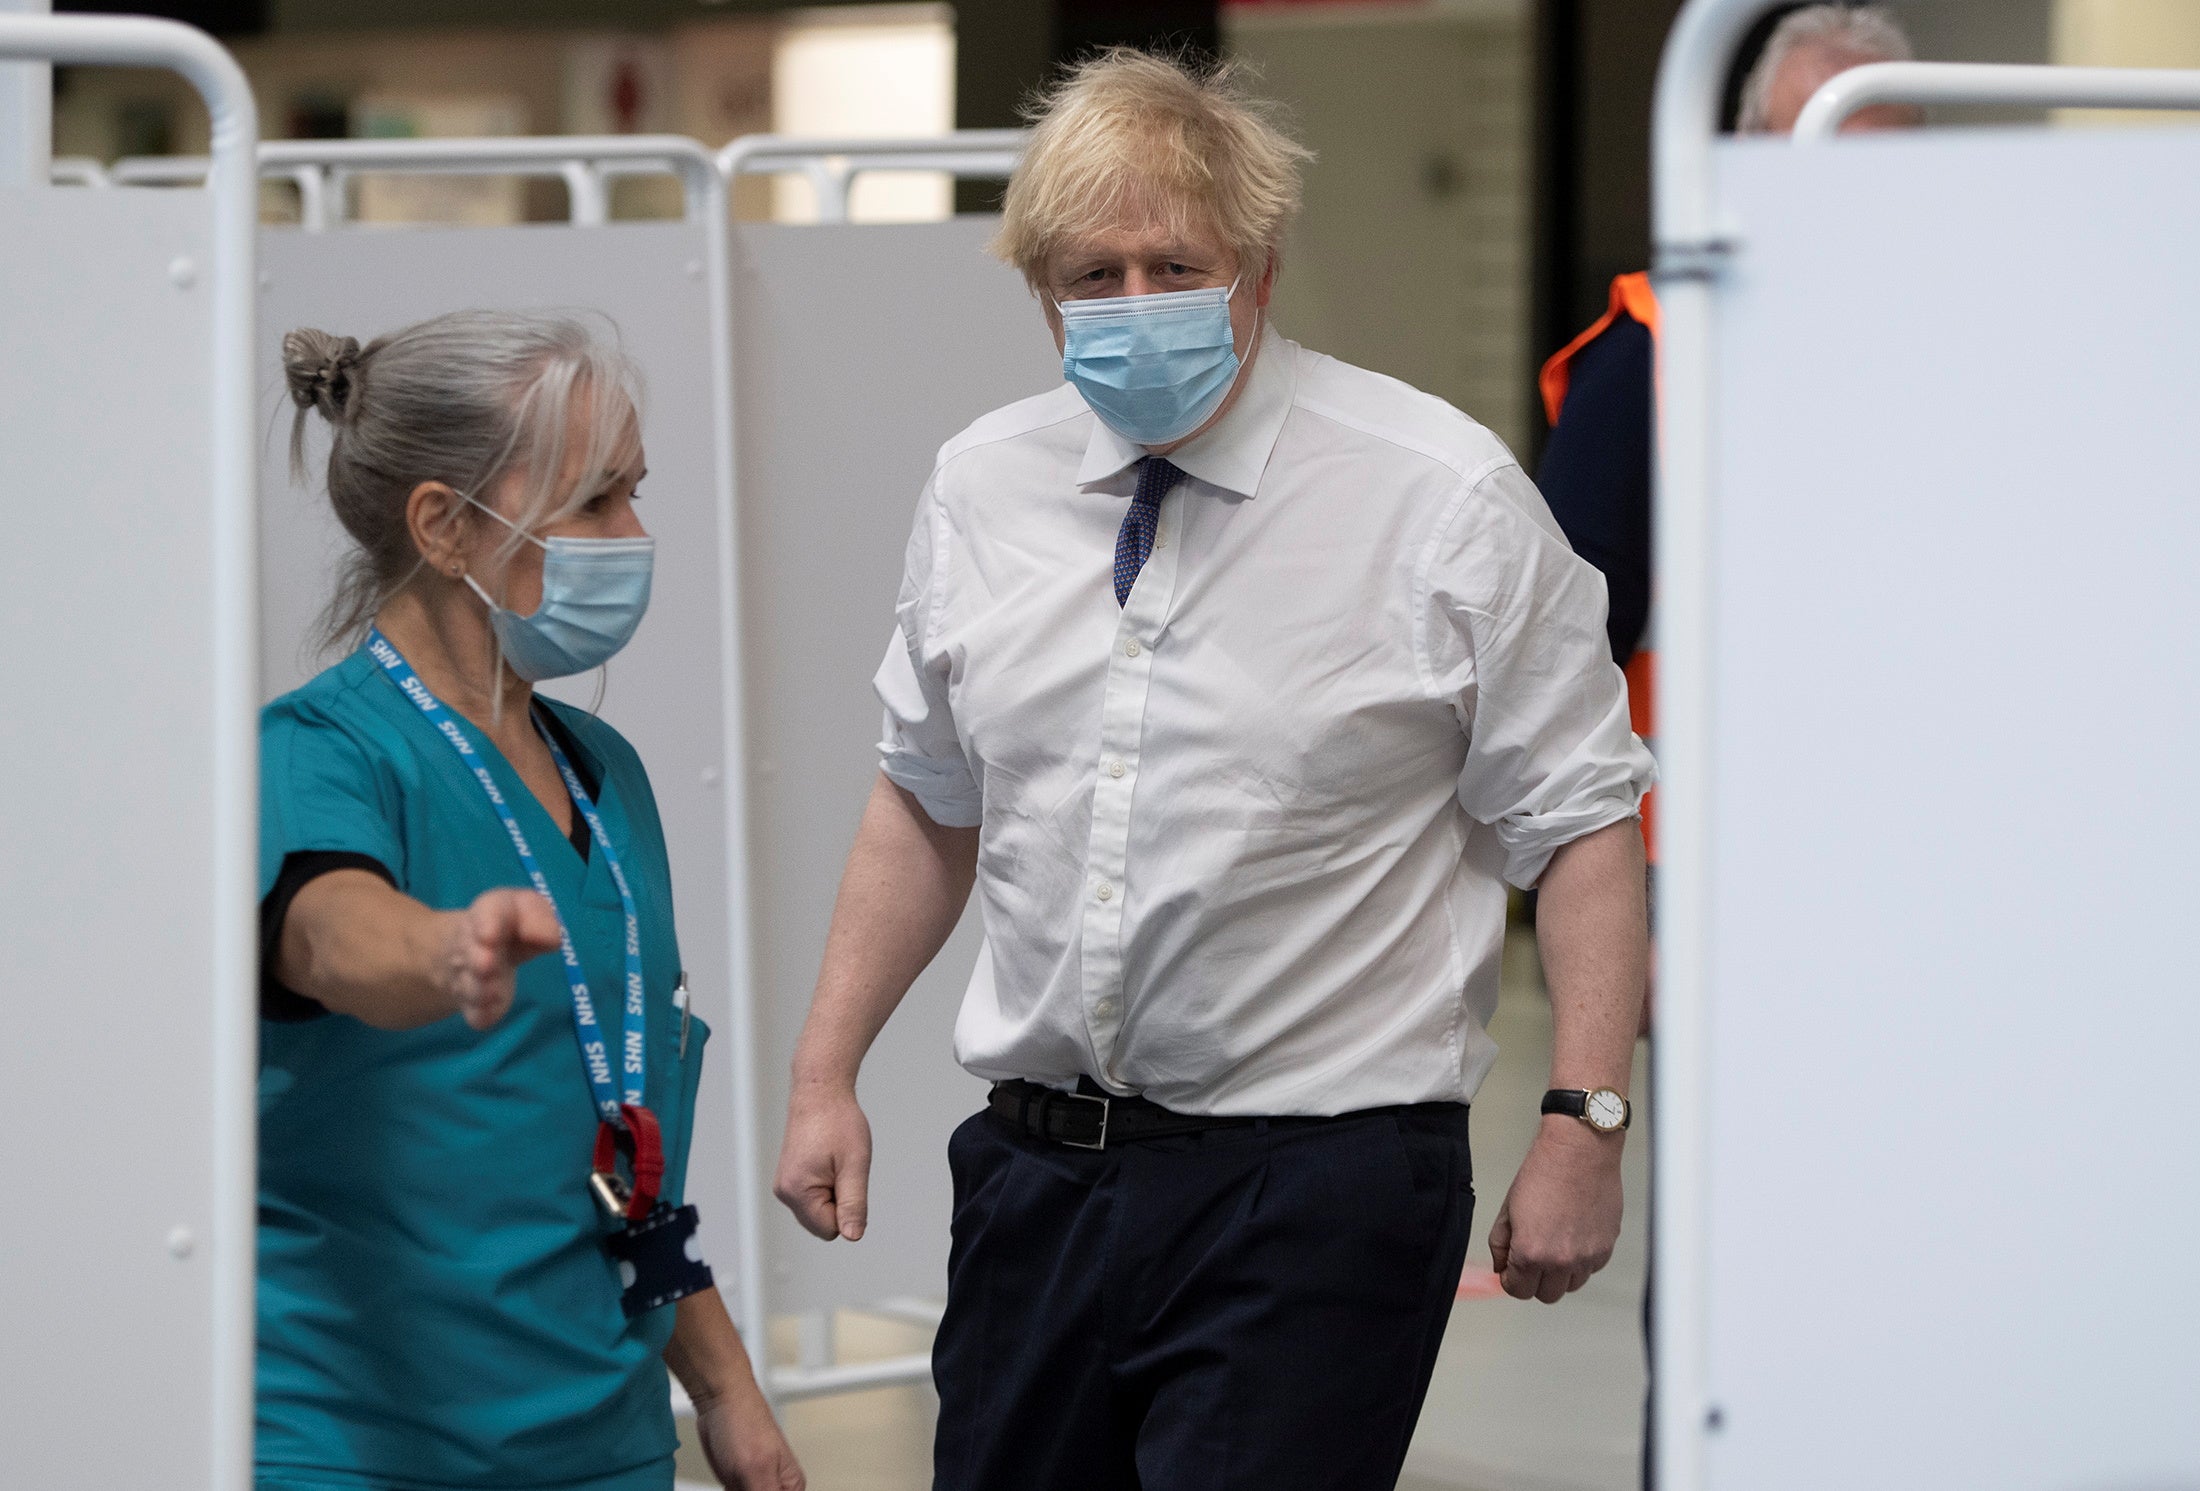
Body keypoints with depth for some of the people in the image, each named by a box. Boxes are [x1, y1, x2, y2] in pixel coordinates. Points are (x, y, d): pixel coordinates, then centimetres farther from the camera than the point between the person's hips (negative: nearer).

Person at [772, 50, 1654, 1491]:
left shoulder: (1445, 497, -7)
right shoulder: (981, 488, 7)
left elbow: (1582, 819, -5)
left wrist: (1584, 1119, -13)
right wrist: (827, 1073, 14)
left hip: (1317, 1193, -5)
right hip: (1039, 1174, 5)